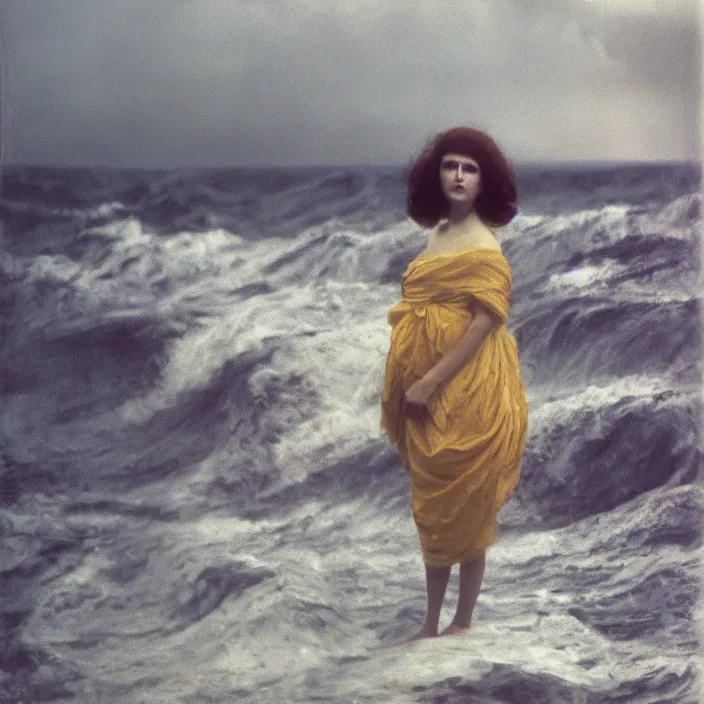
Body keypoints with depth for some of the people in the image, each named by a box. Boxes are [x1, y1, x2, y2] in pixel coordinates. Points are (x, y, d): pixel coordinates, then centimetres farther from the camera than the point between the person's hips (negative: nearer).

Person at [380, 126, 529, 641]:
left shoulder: (482, 245, -15)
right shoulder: (440, 233, 10)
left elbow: (484, 322, -21)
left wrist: (431, 383, -20)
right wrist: (415, 385, 10)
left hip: (467, 392, -9)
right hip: (429, 396, 9)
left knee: (466, 509, 3)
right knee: (433, 507, 14)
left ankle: (463, 623, 17)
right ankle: (432, 623, 25)